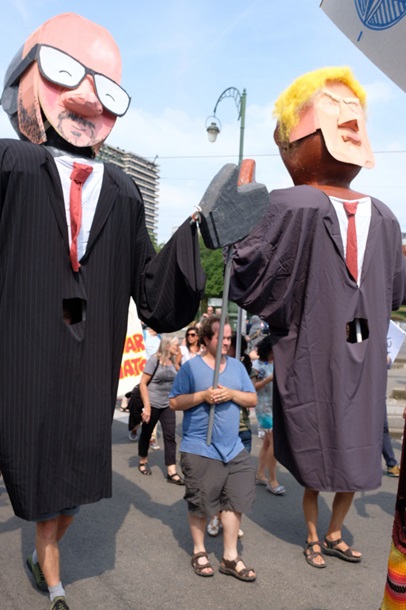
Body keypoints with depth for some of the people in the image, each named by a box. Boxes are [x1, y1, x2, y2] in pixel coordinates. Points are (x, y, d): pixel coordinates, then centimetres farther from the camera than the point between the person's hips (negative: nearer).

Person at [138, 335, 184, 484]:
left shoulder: (174, 362, 4)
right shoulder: (154, 360, -12)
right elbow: (143, 384, -15)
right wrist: (147, 406, -18)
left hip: (167, 406, 5)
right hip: (152, 405, -4)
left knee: (170, 436, -2)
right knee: (146, 434, 12)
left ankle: (171, 472, -1)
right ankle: (143, 462, 35)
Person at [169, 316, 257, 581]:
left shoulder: (237, 366, 8)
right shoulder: (191, 367, -6)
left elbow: (253, 400, 7)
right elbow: (174, 402, -7)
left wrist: (232, 394, -11)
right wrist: (202, 395, -19)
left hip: (233, 448, 5)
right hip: (200, 449, -4)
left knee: (235, 499, 6)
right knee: (200, 502, 8)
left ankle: (231, 557, 21)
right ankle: (199, 551, 30)